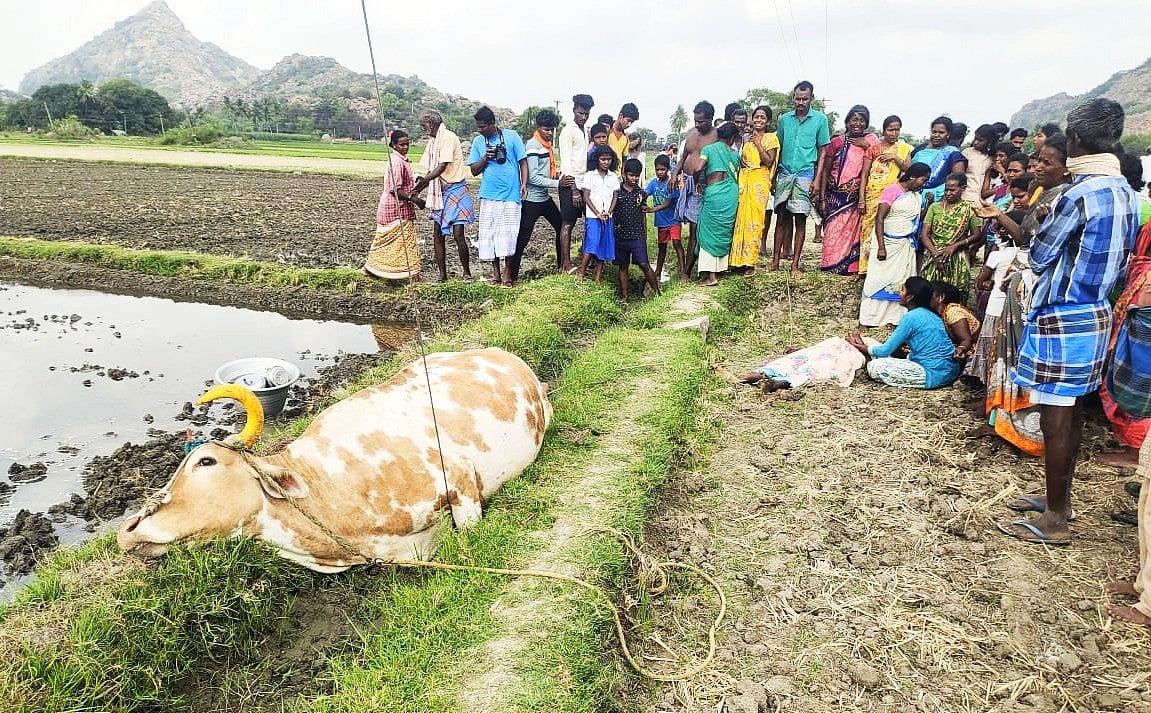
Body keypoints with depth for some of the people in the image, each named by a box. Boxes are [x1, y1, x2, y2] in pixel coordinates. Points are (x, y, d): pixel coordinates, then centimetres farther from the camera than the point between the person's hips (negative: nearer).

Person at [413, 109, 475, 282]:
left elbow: (442, 167, -19)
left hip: (455, 190, -9)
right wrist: (416, 191, 4)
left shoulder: (448, 137, -12)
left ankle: (467, 274, 5)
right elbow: (430, 170, 13)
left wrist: (423, 181, -24)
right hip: (439, 192, 9)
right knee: (438, 235, 5)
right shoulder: (432, 141, 14)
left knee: (458, 235, -9)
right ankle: (442, 276, 12)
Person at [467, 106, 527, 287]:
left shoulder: (511, 136, -1)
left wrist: (524, 184, -8)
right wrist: (485, 158, -9)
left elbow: (523, 162, 3)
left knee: (507, 235, -5)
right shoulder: (478, 142, 8)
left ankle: (507, 273, 7)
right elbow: (474, 170, 9)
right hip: (488, 195, 3)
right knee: (489, 234, 2)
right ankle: (495, 272, 14)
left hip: (510, 195, -3)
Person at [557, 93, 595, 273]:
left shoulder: (585, 133, 17)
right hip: (570, 184, -7)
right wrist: (574, 189, -17)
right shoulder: (568, 131, -7)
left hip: (582, 183, 7)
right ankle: (565, 264, 0)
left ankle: (564, 261, 11)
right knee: (567, 224, -4)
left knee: (571, 223, 7)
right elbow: (566, 162, -13)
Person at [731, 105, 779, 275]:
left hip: (759, 182, -4)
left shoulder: (771, 138, 2)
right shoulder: (747, 138, 16)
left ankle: (751, 262, -3)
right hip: (743, 181, 5)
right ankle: (738, 259, 6)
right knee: (740, 219, 0)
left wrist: (758, 144, -10)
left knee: (754, 221, -7)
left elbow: (769, 162, -7)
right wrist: (740, 161, 1)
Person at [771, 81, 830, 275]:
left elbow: (822, 152, 3)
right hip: (785, 173, 2)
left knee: (800, 219, -1)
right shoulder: (785, 119, 9)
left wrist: (817, 179, -5)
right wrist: (773, 176, 8)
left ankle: (795, 265, 3)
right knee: (782, 217, 2)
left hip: (805, 174, -2)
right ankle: (775, 260, 7)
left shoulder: (820, 119, 2)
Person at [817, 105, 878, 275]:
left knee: (852, 230, 0)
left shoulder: (871, 141, 6)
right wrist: (823, 197, 0)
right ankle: (831, 264, 10)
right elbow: (826, 170, 5)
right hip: (835, 195, 0)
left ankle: (850, 266, 10)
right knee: (833, 229, 0)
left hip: (857, 196, 0)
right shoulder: (836, 142, 4)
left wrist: (867, 147, -12)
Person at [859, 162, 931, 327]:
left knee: (902, 282, 6)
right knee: (879, 279, -3)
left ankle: (896, 317, 12)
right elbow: (879, 219, -17)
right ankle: (866, 320, 1)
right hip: (888, 243, -7)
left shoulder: (917, 195, 11)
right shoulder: (893, 191, -12)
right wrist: (881, 247, -21)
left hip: (906, 246, 7)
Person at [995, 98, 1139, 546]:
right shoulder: (1126, 193, 8)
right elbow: (1122, 259, 16)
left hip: (1061, 319, -9)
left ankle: (1054, 521, 10)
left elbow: (1038, 257, -10)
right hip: (1096, 314, 9)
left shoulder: (1079, 195, -20)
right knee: (1072, 414, 18)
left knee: (1056, 418, 0)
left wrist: (1044, 230, 9)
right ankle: (1060, 498, 31)